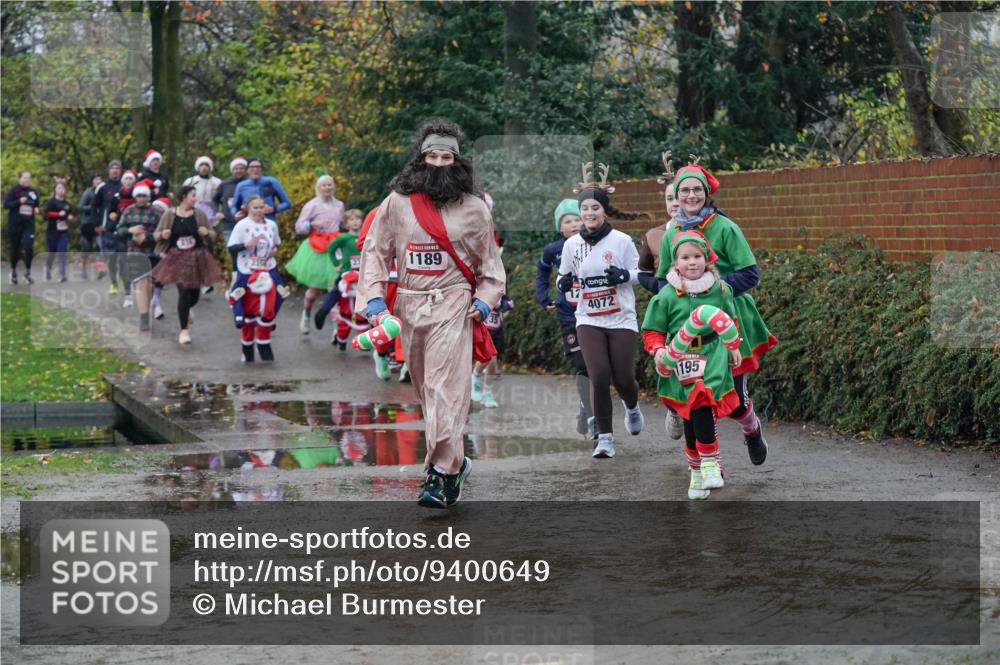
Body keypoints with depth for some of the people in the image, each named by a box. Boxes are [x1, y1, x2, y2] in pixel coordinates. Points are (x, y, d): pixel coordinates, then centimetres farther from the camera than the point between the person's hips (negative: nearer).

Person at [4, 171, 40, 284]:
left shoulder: (33, 192, 8)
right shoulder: (13, 191, -4)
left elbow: (37, 204, 23)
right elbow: (6, 204, -11)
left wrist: (36, 209, 0)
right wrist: (19, 202, -23)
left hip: (28, 225, 2)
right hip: (14, 225, -2)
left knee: (28, 247, -13)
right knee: (15, 249, 8)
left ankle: (27, 272, -1)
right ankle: (13, 271, 28)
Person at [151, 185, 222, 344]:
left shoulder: (199, 214, 0)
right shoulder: (169, 214, -4)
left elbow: (213, 235, 7)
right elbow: (156, 234, 5)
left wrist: (207, 233, -16)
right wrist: (163, 234, -18)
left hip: (197, 258, 3)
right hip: (177, 258, -3)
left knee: (194, 292, 9)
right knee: (184, 292, -10)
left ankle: (185, 310, 47)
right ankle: (184, 330, 0)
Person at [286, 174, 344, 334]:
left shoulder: (339, 205, 14)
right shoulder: (312, 205, -1)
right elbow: (299, 227, -5)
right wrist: (314, 224, -19)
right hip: (316, 250, -3)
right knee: (315, 288, 0)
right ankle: (306, 315, 28)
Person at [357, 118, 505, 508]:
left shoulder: (473, 208, 4)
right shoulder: (397, 203, 5)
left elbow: (489, 260, 12)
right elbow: (376, 252, 6)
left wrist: (484, 300, -2)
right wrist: (373, 300, -4)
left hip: (452, 307, -3)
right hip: (408, 306, 3)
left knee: (445, 388, -14)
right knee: (425, 389, 11)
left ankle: (441, 472, -16)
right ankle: (455, 460, 26)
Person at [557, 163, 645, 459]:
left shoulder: (622, 241, -7)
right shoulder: (572, 244, 1)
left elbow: (639, 273, 1)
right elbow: (564, 277, 14)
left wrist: (623, 275, -19)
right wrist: (564, 283, -9)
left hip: (622, 320, -1)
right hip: (589, 321, 1)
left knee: (623, 379, 1)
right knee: (599, 379, -11)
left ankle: (632, 407, 38)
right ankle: (605, 438, 0)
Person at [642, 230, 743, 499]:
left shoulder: (720, 289, 5)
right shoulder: (667, 295, -1)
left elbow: (730, 321, 21)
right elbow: (652, 330, 5)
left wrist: (734, 348, 18)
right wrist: (657, 350, -13)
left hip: (713, 358, -1)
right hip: (681, 362, 1)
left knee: (702, 408, -21)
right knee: (691, 418, 3)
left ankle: (709, 464, -11)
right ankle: (697, 473, 17)